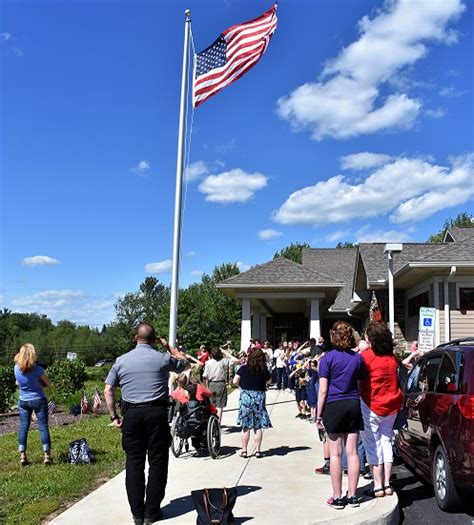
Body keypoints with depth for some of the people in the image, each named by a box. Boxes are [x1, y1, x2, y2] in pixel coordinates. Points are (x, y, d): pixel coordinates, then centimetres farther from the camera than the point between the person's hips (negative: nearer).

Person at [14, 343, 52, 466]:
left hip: (23, 401, 4)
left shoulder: (16, 368, -8)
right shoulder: (37, 369, -20)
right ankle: (47, 456, 7)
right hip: (39, 400, -3)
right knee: (43, 427, 4)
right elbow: (48, 384, -8)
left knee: (23, 427, 10)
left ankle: (22, 456, 10)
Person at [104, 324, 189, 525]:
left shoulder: (121, 361, 6)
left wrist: (114, 416, 9)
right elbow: (185, 363, 18)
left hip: (132, 414, 2)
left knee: (134, 463, 8)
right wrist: (169, 347, 24)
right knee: (157, 461, 7)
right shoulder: (163, 358, -1)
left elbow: (108, 390, 5)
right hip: (157, 412, -2)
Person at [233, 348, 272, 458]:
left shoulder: (244, 368, -4)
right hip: (259, 396, 0)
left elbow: (235, 381, -6)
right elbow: (268, 381, 11)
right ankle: (258, 450, 10)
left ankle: (244, 450, 11)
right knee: (258, 426, 8)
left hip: (245, 396, 0)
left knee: (246, 426, 7)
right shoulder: (264, 370, -3)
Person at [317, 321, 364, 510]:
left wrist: (319, 415, -3)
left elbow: (323, 391, -9)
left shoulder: (328, 358, -8)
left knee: (335, 453, 3)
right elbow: (360, 386, 9)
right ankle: (352, 496, 15)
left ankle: (337, 497, 9)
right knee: (352, 451, 8)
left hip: (334, 406, -4)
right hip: (353, 404, 4)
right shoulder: (357, 358, 5)